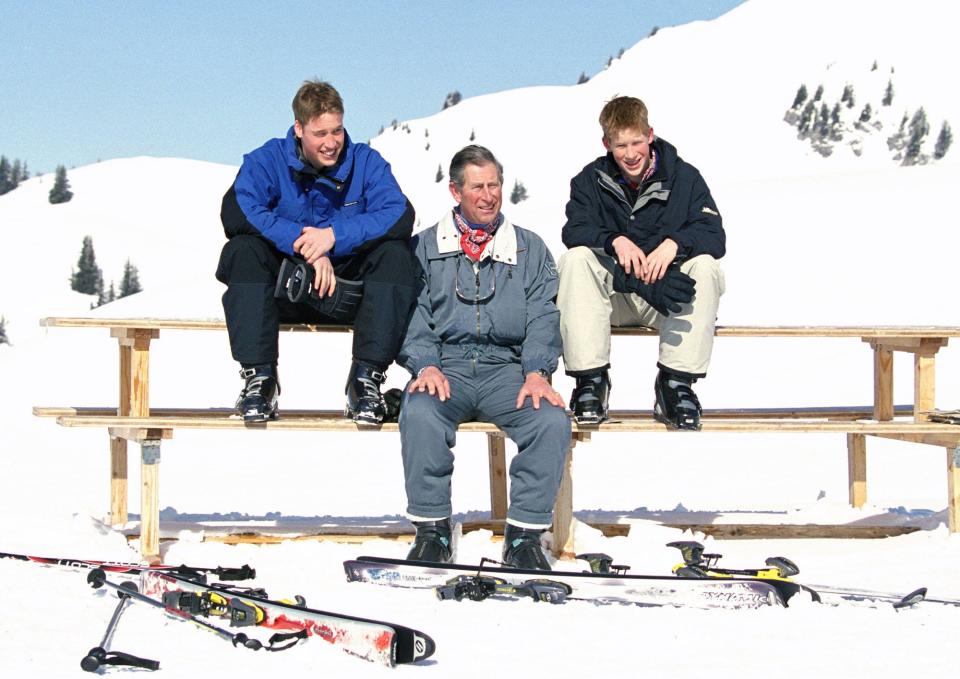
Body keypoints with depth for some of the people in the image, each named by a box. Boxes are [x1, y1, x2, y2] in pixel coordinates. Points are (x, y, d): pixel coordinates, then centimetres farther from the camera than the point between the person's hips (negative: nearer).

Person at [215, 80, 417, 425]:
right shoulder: (268, 160, -2)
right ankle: (259, 377, -29)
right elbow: (235, 211, -21)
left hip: (349, 292, 0)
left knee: (395, 254, -25)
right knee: (243, 249, -27)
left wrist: (335, 235, -29)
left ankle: (366, 378, -26)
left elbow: (400, 216, -16)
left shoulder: (366, 162, 1)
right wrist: (303, 243, -29)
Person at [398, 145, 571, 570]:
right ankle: (431, 529, -21)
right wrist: (426, 365, -15)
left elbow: (543, 316, 7)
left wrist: (537, 372, -11)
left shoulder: (530, 249, 17)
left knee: (553, 420, -29)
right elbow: (412, 313, 4)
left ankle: (525, 533, -18)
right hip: (446, 365, -1)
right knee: (419, 413, -35)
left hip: (507, 367, 1)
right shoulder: (425, 247, 14)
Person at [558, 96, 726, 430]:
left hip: (670, 293, 0)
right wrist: (615, 240, -32)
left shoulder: (684, 177, -2)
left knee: (704, 264, -29)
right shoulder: (591, 180, 2)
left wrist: (675, 242, -32)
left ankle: (676, 381, -28)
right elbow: (574, 230, -13)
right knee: (575, 259, -28)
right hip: (612, 290, 0)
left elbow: (715, 236, -12)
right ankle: (590, 379, -29)